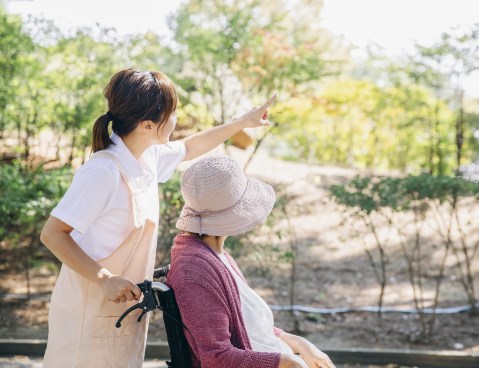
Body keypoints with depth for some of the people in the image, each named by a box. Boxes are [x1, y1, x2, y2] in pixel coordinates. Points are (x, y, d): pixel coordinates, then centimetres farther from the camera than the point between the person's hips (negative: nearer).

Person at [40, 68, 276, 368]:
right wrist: (105, 279, -29)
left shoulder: (148, 156, 0)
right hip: (91, 311, -8)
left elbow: (189, 148, 22)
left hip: (126, 307, 8)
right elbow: (52, 234, -23)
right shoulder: (103, 172, -26)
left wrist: (242, 123, 23)